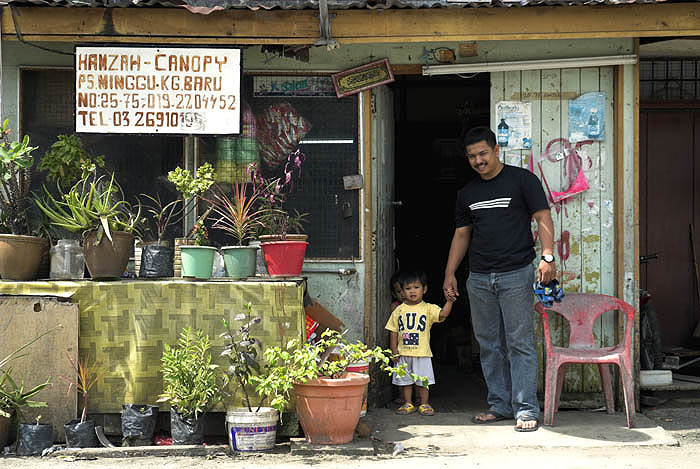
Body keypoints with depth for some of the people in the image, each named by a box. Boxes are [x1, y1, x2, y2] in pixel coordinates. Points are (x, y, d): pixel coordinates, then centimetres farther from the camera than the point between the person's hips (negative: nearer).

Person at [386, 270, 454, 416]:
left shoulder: (428, 308, -1)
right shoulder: (399, 310, 5)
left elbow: (442, 314, -17)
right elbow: (393, 332, 7)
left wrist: (449, 301, -32)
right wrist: (395, 352, 2)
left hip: (422, 354, -2)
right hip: (403, 354, 2)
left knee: (423, 381, 4)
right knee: (405, 380, 9)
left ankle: (424, 404, 16)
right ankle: (408, 404, 21)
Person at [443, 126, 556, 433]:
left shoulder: (522, 180, 1)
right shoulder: (467, 193, 16)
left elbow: (543, 218, -4)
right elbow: (462, 234, 20)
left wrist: (547, 257, -17)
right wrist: (450, 274, 12)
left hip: (516, 274, -5)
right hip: (479, 278, 5)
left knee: (520, 343, -6)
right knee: (489, 345, 7)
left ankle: (526, 410, -4)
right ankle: (500, 405, 16)